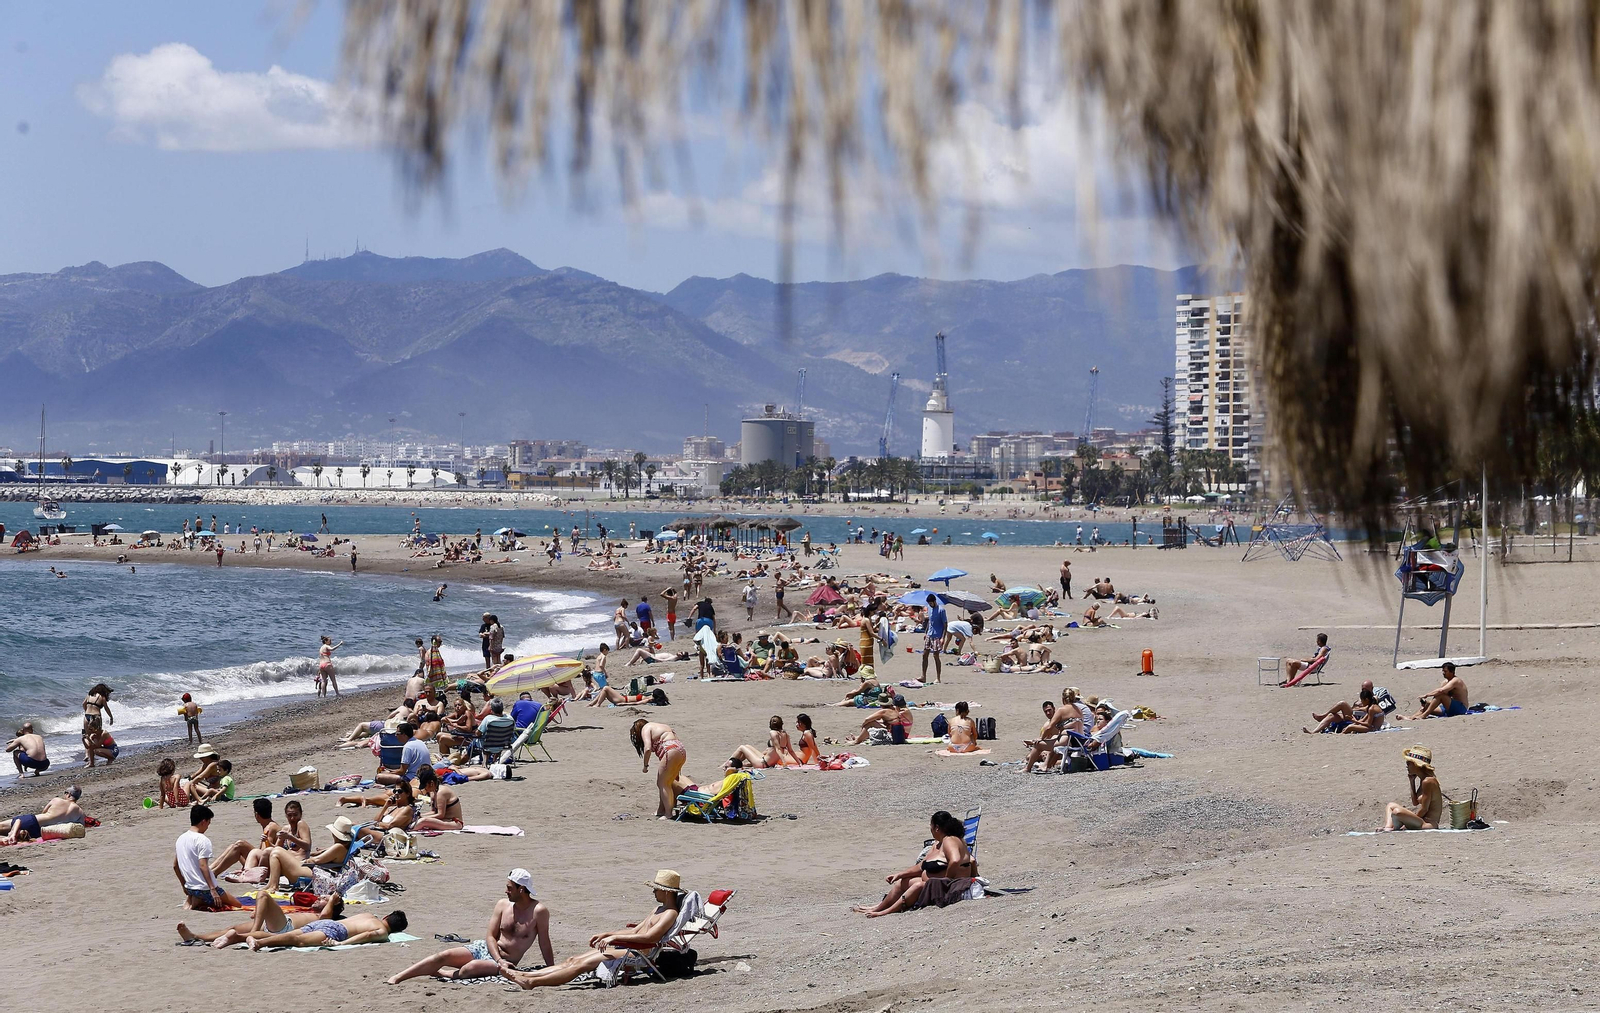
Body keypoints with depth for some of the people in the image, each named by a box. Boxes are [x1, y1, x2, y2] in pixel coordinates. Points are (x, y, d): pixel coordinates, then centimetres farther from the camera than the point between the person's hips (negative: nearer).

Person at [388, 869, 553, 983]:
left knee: (472, 967, -35)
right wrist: (499, 960, -17)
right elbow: (490, 936, 0)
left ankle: (439, 974, -15)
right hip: (483, 949, 4)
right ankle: (397, 978, -15)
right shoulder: (502, 904, 2)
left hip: (505, 963, -4)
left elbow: (544, 944, -8)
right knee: (444, 956, -17)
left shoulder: (539, 911, -12)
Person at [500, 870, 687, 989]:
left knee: (582, 964, -17)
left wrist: (615, 937, -23)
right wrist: (605, 935, 18)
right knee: (573, 960, 0)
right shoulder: (659, 909, 22)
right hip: (625, 948, 10)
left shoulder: (670, 914, -12)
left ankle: (532, 982, -20)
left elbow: (649, 937, -25)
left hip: (637, 955, -10)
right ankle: (524, 975, -5)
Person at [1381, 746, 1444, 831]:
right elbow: (1415, 804, 20)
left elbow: (1424, 809, -18)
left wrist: (1407, 825, -12)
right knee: (1391, 805, 24)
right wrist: (1412, 782, 13)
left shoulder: (1428, 781, -17)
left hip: (1429, 824, -11)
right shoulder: (1423, 780, 13)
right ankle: (1388, 827, -3)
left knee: (1397, 812, -33)